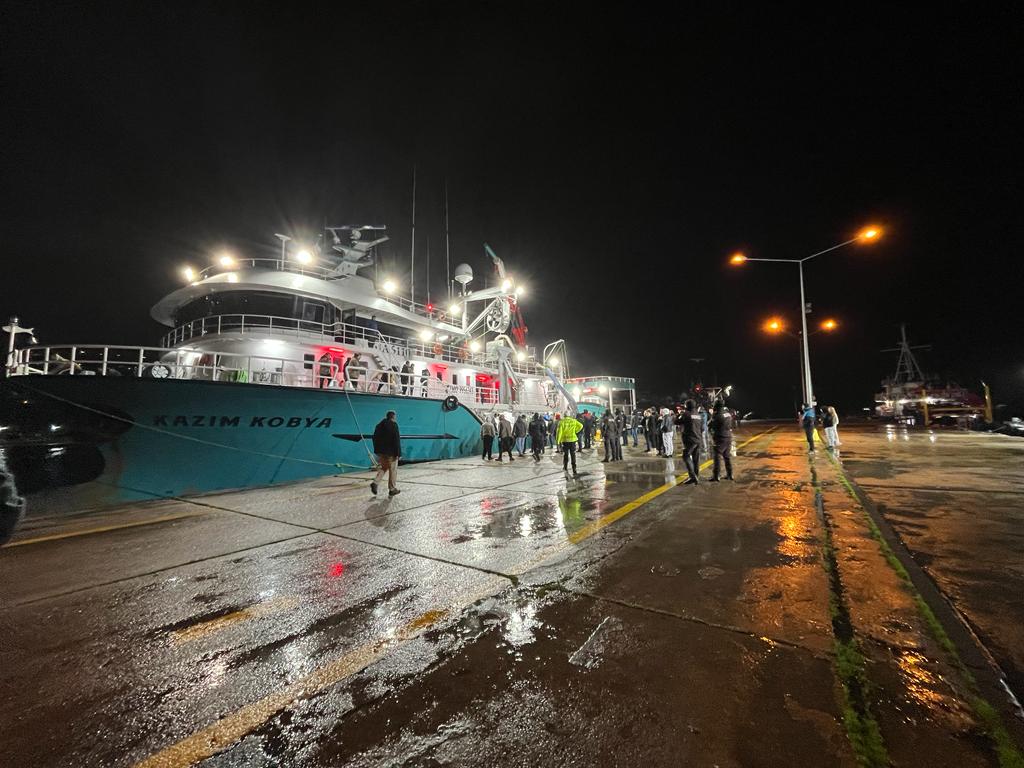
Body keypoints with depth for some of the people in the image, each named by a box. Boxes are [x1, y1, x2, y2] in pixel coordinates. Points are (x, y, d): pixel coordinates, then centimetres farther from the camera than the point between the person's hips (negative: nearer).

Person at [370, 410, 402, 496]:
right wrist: (397, 453, -14)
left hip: (380, 451, 6)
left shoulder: (379, 425, 9)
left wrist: (377, 449, 18)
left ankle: (375, 482, -1)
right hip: (391, 452, -6)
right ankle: (392, 489, 13)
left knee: (382, 468, 20)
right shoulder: (394, 425, -13)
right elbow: (396, 440, -17)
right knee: (393, 471, 5)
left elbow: (375, 438, 13)